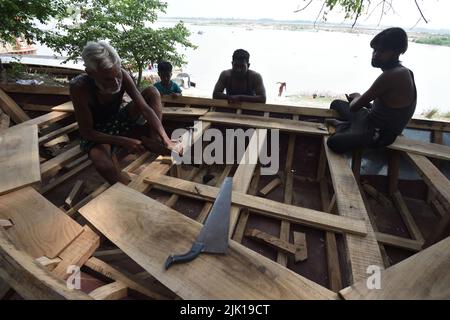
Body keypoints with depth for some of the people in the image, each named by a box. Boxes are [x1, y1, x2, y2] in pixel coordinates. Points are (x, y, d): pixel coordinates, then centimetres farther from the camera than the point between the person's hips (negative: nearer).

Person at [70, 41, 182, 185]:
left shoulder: (122, 76, -22)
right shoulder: (79, 87, -31)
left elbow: (146, 109, -25)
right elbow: (86, 132, -25)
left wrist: (166, 140, -35)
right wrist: (124, 142, -35)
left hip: (118, 121, 4)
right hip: (96, 134, -4)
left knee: (152, 92, -15)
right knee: (105, 166, -39)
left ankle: (157, 141, -20)